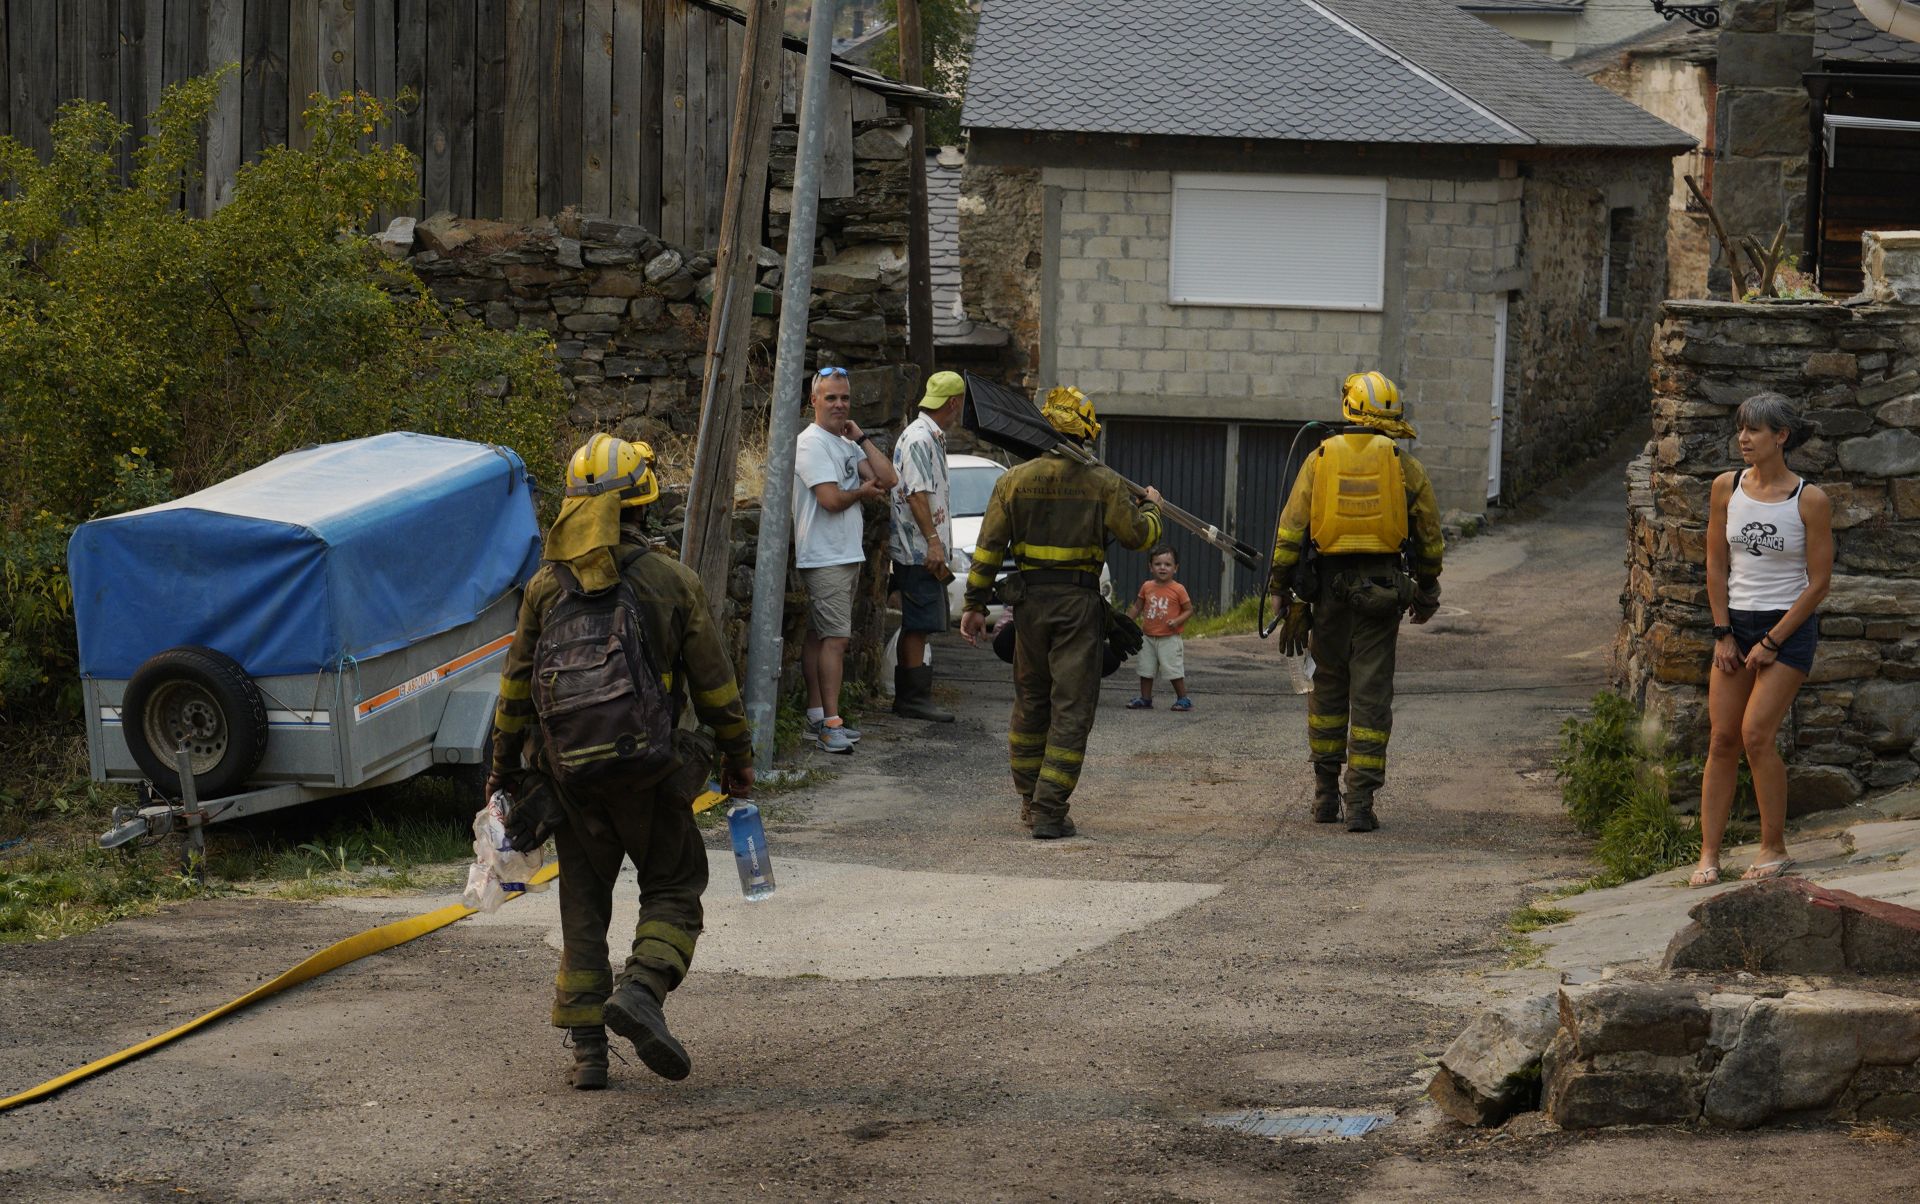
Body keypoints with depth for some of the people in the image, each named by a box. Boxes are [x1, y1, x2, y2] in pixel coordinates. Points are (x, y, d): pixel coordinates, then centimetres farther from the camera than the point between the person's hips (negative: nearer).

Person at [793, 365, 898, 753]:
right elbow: (831, 499, -20)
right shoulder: (812, 443, -11)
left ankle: (817, 716, 14)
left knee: (819, 635, 11)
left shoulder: (847, 445, 17)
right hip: (825, 557, -9)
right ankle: (830, 722, -14)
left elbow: (887, 478, 6)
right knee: (836, 637, -13)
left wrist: (861, 437, 3)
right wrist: (863, 491, -1)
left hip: (847, 554, 9)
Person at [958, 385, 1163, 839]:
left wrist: (975, 604, 6)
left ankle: (1030, 801, 25)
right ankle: (1049, 811, -7)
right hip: (1079, 602, -3)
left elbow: (989, 546, 1)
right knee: (1071, 708, -1)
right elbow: (1139, 534, 0)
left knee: (1030, 702, 18)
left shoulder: (1014, 480, 1)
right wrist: (1152, 507, 23)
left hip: (1029, 599, 3)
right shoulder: (1104, 483, -5)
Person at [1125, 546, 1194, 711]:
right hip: (1149, 638, 5)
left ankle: (1183, 699, 7)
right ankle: (1145, 699, 21)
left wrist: (1176, 621, -20)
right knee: (1146, 670, 10)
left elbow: (1189, 610, -4)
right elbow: (1137, 607, 13)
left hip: (1169, 639, -5)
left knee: (1175, 671, -4)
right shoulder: (1147, 587, 5)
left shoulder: (1178, 589, -7)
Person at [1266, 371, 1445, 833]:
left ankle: (1325, 794, 20)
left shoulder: (1319, 459, 2)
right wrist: (1427, 587, 23)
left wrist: (1281, 591, 4)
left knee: (1328, 686, 15)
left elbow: (1291, 529, 0)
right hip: (1382, 585, -1)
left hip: (1329, 584, 1)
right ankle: (1360, 802, -4)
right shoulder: (1405, 466, 2)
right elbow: (1429, 534, 10)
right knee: (1371, 693, 0)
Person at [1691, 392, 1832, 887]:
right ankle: (1709, 854, 3)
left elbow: (1819, 581, -8)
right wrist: (1723, 635, 0)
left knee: (1756, 734, -14)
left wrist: (1770, 643, -10)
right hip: (1736, 623, 4)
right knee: (1722, 740, 0)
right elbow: (1716, 564, 6)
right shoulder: (1726, 488, 1)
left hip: (1789, 627, -4)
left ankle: (1774, 847, -1)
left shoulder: (1810, 501, -10)